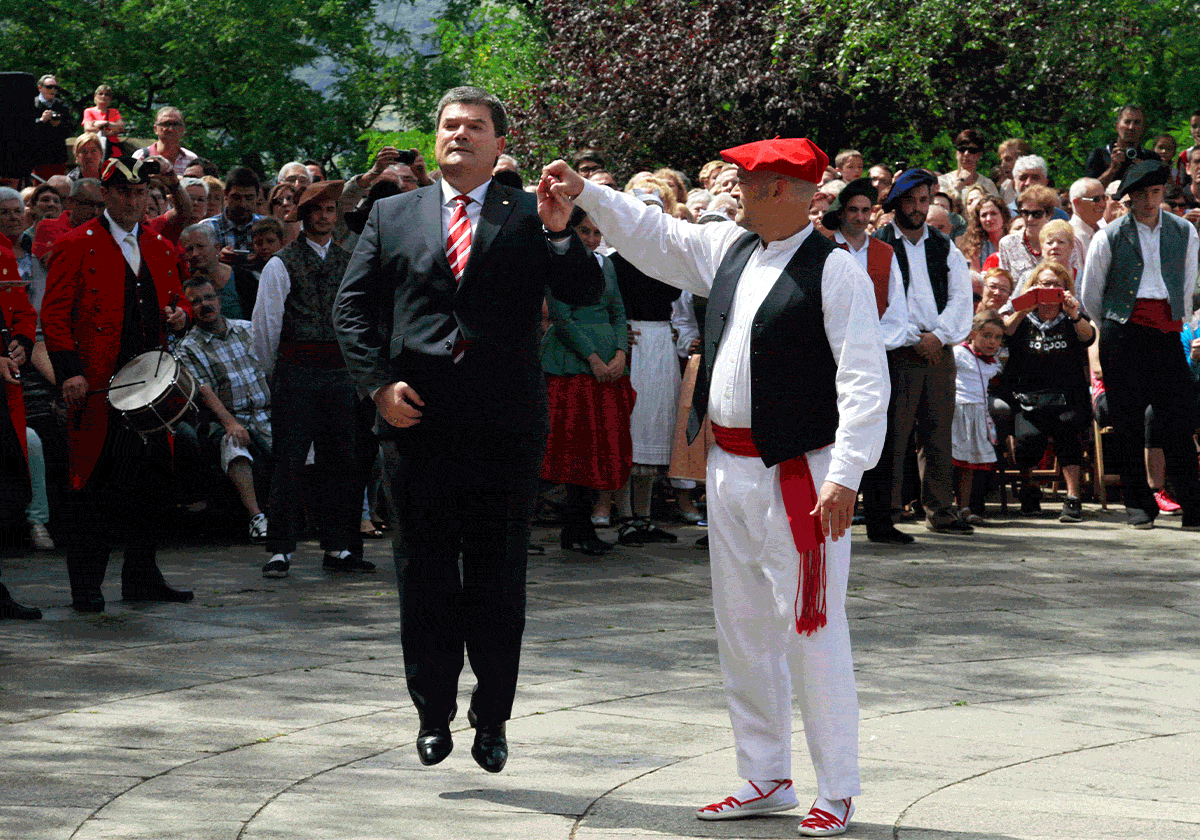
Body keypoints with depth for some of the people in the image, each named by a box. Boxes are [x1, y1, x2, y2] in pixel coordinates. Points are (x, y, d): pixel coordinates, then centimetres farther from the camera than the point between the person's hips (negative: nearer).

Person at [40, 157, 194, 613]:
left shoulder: (161, 248, 16)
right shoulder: (77, 246, -2)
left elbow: (175, 299, 27)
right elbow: (54, 315, -6)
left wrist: (179, 315, 3)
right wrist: (70, 371, -17)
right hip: (97, 388, -5)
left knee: (155, 483, 7)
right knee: (94, 487, -4)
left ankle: (142, 577, 19)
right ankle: (86, 585, 4)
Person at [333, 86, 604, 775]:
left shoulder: (530, 218, 6)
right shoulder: (393, 216, 11)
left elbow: (586, 293, -5)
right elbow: (353, 306, 9)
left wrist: (560, 233, -22)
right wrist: (377, 382, -3)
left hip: (505, 426, -1)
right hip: (417, 418, 1)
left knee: (500, 578, 4)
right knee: (425, 574, 6)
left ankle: (493, 717, 16)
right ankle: (434, 713, 17)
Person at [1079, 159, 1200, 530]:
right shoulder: (1110, 237, 2)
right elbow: (1090, 295, 11)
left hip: (1167, 332, 1)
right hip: (1124, 333, -1)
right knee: (1128, 423, 0)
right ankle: (1138, 505, 9)